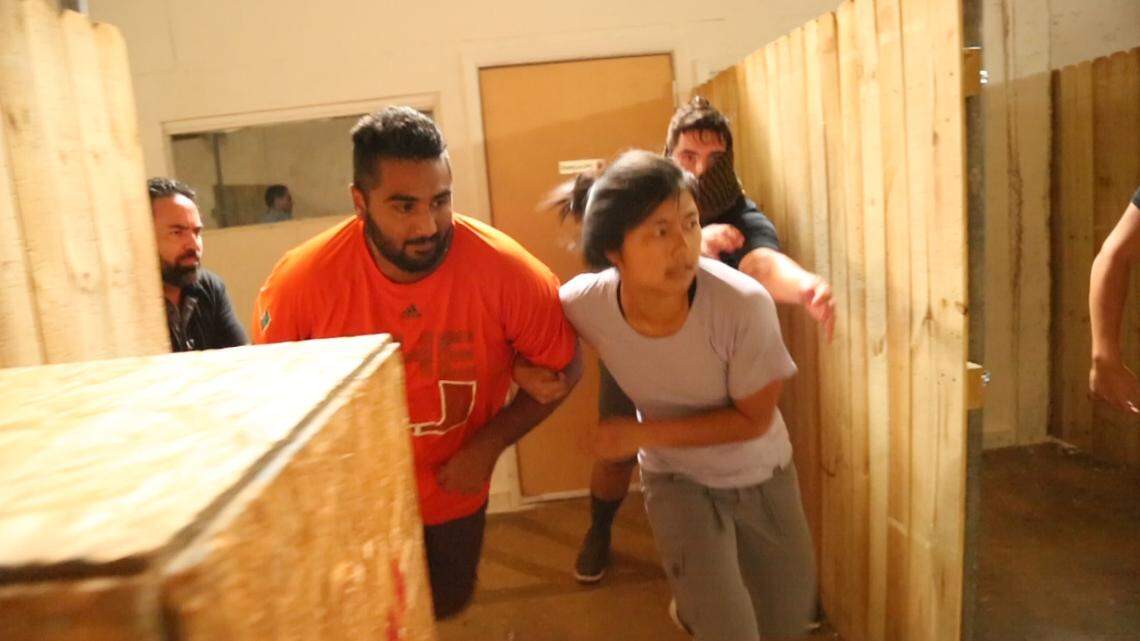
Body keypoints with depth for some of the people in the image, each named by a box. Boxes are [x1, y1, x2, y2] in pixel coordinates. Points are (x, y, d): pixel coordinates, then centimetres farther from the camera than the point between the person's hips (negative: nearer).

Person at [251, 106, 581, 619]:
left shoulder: (506, 270, -26)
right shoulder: (301, 281, -24)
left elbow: (563, 367, -12)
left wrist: (488, 445, -19)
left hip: (454, 486, 2)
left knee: (448, 604, 27)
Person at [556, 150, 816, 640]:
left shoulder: (743, 305, -33)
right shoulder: (585, 303, -27)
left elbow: (754, 419, -20)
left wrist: (643, 433, -25)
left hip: (762, 474, 1)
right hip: (677, 479, 0)